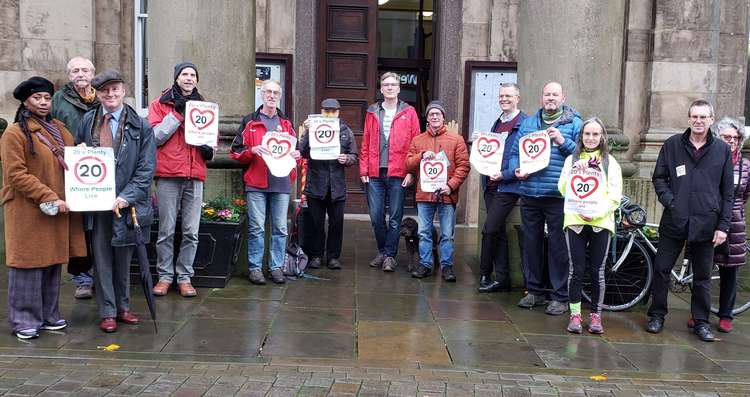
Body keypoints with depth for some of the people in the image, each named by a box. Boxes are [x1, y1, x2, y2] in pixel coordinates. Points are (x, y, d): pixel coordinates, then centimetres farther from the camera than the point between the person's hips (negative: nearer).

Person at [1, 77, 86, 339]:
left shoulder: (60, 130, 15)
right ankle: (24, 320, 10)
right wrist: (49, 198, -17)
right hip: (28, 212, -6)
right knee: (29, 264, -1)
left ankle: (48, 315, 22)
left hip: (57, 211, 6)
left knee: (52, 263, 11)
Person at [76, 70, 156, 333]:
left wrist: (126, 196, -14)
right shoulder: (87, 121, 7)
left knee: (123, 258, 10)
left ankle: (123, 307, 24)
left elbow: (146, 168, -4)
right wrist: (80, 152, -5)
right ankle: (107, 312, 14)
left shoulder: (141, 126, 0)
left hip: (125, 202, -1)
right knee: (102, 258, 5)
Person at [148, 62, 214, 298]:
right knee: (166, 230, 0)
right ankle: (165, 276, 12)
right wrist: (177, 113, -10)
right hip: (168, 174, -3)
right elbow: (155, 137, -4)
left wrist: (210, 148, 3)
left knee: (191, 232, 4)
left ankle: (184, 276, 13)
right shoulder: (160, 104, 6)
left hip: (195, 175, 3)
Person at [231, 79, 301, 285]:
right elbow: (236, 152, 4)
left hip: (281, 183, 3)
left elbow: (294, 148, 23)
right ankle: (255, 268, 8)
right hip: (256, 183, -3)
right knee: (256, 228, -2)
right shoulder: (249, 121, 8)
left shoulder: (286, 123, 17)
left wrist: (296, 155, 1)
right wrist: (252, 150, -14)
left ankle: (276, 267, 13)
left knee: (280, 228, 4)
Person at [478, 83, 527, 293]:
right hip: (491, 185, 8)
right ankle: (502, 277, 17)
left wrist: (504, 175, -20)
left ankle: (484, 274, 4)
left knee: (490, 230, -10)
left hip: (508, 187, -8)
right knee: (498, 232, 10)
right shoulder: (497, 123, 18)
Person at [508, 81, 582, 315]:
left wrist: (563, 142, -15)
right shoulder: (528, 123, 16)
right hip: (529, 193, 4)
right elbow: (515, 152, 16)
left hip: (558, 196, -4)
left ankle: (560, 296, 8)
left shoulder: (574, 123, 4)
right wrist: (516, 169, -3)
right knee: (531, 242, 11)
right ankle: (534, 291, 24)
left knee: (558, 245, -2)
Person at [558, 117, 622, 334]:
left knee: (597, 271, 3)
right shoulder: (571, 159, 12)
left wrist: (598, 211, -15)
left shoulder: (610, 162, 6)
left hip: (601, 222, -1)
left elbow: (615, 195, -1)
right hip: (574, 220, 1)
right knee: (576, 269, 0)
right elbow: (563, 188, 6)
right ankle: (575, 314, 9)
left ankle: (595, 315, 14)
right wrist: (576, 206, -11)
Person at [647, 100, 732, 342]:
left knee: (703, 276, 9)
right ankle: (657, 315, 18)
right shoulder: (672, 145, 3)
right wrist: (669, 201, -10)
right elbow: (659, 177, 8)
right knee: (661, 269, 3)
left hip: (705, 224, 0)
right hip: (674, 221, 0)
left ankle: (701, 321, 21)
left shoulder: (722, 150, 4)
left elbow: (727, 192, 6)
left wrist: (723, 226, 0)